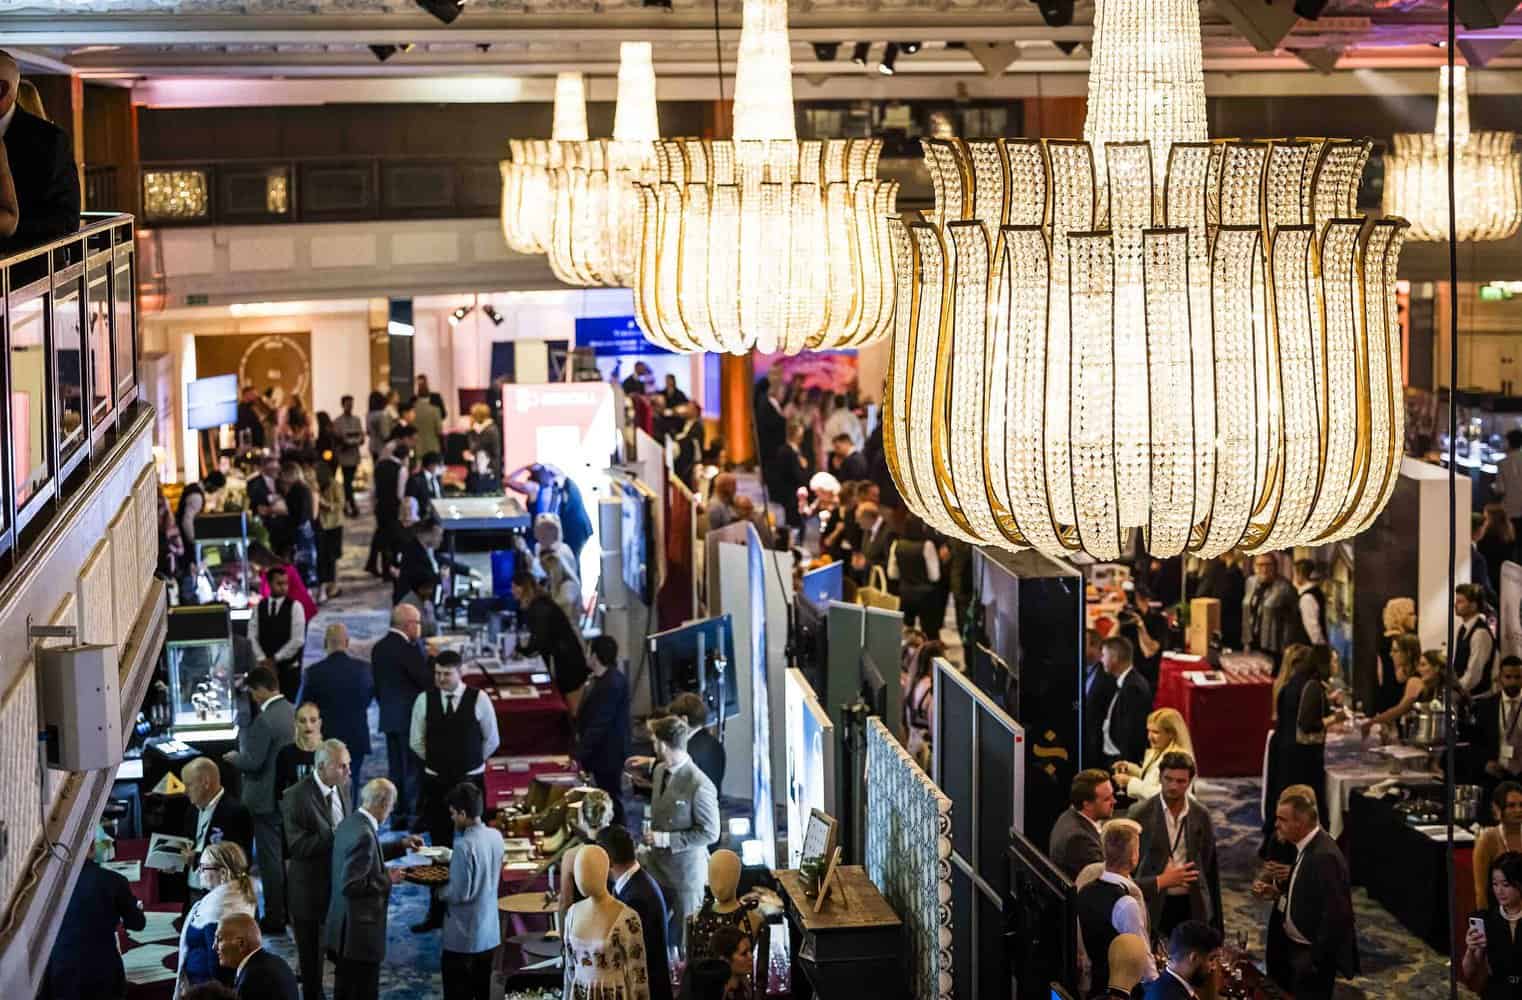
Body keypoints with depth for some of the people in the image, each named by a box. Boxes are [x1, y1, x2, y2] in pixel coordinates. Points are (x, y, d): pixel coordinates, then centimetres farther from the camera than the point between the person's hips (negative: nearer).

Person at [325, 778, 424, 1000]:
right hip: (360, 930, -10)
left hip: (344, 926, 10)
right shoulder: (364, 834, -25)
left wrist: (400, 845, 19)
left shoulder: (350, 822, 4)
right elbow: (351, 886, -27)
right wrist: (387, 879, -16)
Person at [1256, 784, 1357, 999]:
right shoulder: (1306, 845, 2)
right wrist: (1276, 892, 0)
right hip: (1294, 946, 9)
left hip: (1313, 953, -9)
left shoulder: (1324, 856, -27)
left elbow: (1335, 915, -26)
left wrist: (1316, 961, -20)